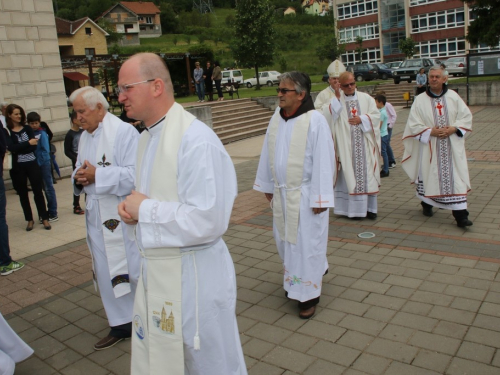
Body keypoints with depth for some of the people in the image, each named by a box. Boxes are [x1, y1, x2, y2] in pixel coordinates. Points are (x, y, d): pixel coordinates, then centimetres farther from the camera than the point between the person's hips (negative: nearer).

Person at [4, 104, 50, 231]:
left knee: (38, 191, 0)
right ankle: (29, 220, 21)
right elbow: (12, 148, -15)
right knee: (23, 194, 9)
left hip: (32, 164, 1)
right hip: (17, 167, -1)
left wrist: (19, 149, -13)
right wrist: (28, 143, -19)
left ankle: (44, 218, 8)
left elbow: (34, 147, -4)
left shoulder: (27, 128, 5)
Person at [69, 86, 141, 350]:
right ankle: (122, 324, 30)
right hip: (97, 215, 8)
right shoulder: (84, 136, 11)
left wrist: (96, 175, -21)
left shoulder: (123, 132, -14)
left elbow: (134, 174, -22)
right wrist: (79, 178, -6)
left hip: (123, 216, -7)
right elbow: (80, 171, 17)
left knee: (135, 269, 3)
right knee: (106, 272, 14)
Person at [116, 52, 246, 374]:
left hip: (192, 275, -9)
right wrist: (133, 207, -1)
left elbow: (207, 221, -28)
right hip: (155, 273, 9)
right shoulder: (147, 138, 9)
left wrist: (144, 209, -17)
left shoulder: (195, 139, -21)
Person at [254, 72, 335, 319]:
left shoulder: (315, 121, -16)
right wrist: (267, 185, 14)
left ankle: (308, 294, 19)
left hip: (305, 195, -6)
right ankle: (296, 280, 42)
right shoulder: (277, 118, 4)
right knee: (285, 239, 18)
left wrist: (320, 197, -17)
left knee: (306, 242, 3)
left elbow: (323, 161, -16)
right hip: (281, 192, 7)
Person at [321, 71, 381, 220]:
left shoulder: (366, 98, 8)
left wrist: (362, 119, -10)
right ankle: (354, 208, 10)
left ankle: (369, 207, 15)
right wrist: (337, 99, -19)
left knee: (367, 175, 5)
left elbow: (376, 115, 4)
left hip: (365, 146, 2)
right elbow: (328, 116, -14)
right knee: (349, 176, 1)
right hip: (346, 147, -2)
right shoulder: (336, 101, 1)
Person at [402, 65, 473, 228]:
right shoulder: (420, 100, -1)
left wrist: (453, 128, -10)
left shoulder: (453, 97, 5)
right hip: (429, 147, -1)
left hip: (452, 146, 1)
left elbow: (466, 116, 6)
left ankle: (460, 214, -3)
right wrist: (431, 132, -15)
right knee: (429, 176, 8)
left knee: (456, 178, -3)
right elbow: (413, 124, -4)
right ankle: (427, 204, 33)